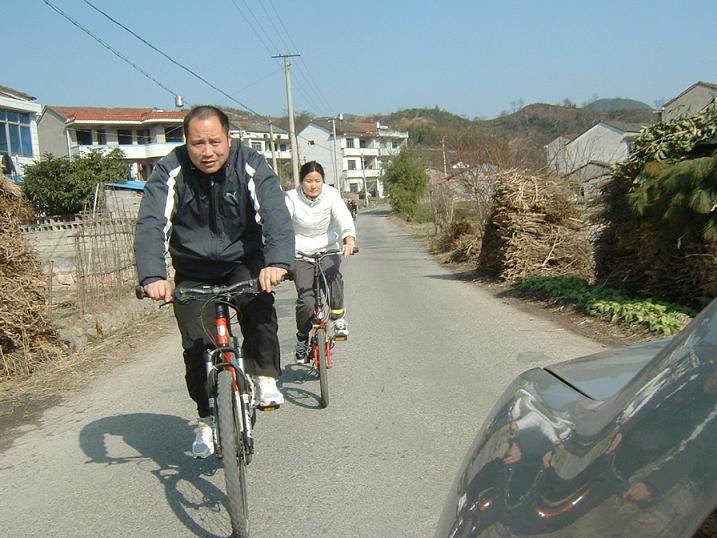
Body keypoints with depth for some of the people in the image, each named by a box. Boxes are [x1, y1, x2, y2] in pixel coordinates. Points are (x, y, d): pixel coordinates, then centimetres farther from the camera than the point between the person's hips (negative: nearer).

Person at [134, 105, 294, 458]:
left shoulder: (251, 166, -17)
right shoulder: (170, 172, -16)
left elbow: (275, 214, -32)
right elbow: (151, 225, -27)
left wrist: (277, 261, -50)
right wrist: (152, 276, -44)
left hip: (244, 262, -1)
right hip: (193, 272, 1)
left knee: (259, 307, -30)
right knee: (196, 348, -5)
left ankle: (264, 378, -9)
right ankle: (207, 419, 16)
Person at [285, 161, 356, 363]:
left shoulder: (331, 195, -9)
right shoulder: (291, 198, -12)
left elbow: (344, 218, -23)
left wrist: (349, 239, -44)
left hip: (328, 250, 1)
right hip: (301, 254, -1)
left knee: (333, 276, -32)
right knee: (306, 301, -13)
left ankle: (338, 316, -7)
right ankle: (302, 339, 13)